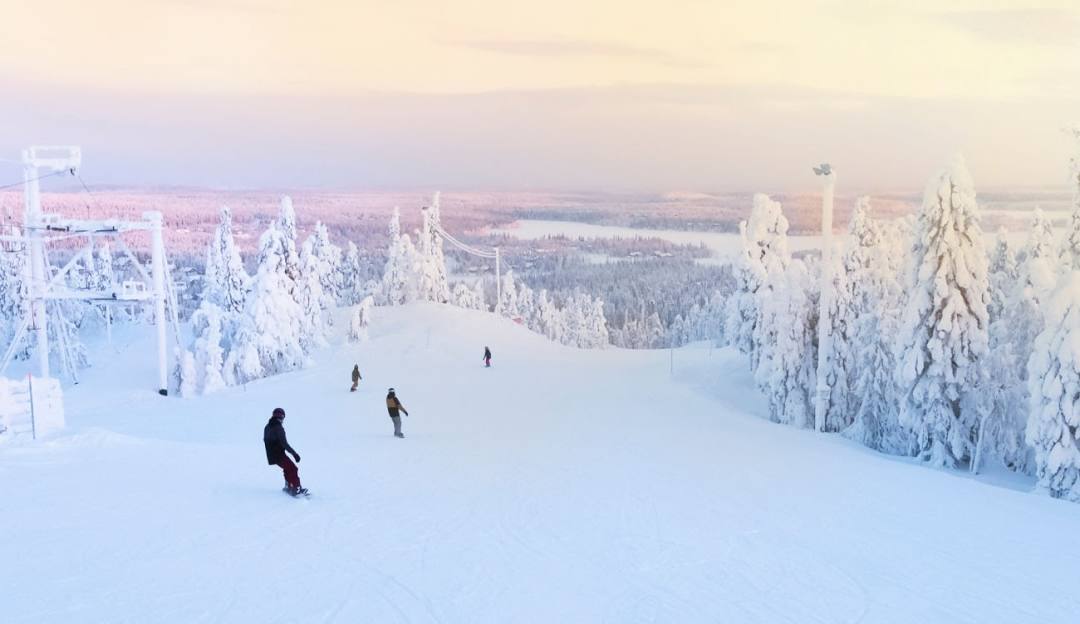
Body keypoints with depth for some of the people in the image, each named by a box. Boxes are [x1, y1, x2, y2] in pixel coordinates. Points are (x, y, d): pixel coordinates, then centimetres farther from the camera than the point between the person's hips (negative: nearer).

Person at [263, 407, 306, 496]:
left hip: (271, 456, 9)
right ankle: (296, 489, -12)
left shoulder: (267, 428, 7)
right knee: (293, 469, -4)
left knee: (287, 468, 25)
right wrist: (294, 453, -21)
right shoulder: (279, 428, -20)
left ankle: (288, 486, 31)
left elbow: (265, 440, 22)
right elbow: (284, 444, -24)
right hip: (279, 455, -9)